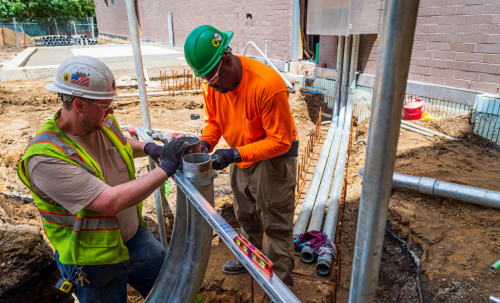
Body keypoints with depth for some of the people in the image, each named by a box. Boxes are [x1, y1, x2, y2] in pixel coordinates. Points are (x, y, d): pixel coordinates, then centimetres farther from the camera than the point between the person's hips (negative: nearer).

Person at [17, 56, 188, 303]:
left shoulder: (104, 123, -7)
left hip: (136, 238, 6)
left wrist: (148, 148, -2)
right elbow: (112, 201, -35)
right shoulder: (46, 157, -29)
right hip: (95, 263, -6)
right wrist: (165, 168, -31)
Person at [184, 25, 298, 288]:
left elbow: (280, 141, -28)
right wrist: (206, 143, -16)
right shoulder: (212, 84, -10)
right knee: (246, 215, 25)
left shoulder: (267, 85, -33)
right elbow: (213, 119, 5)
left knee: (276, 224, 5)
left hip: (273, 158, -7)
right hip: (242, 157, 7)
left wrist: (235, 155, -34)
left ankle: (280, 281, 24)